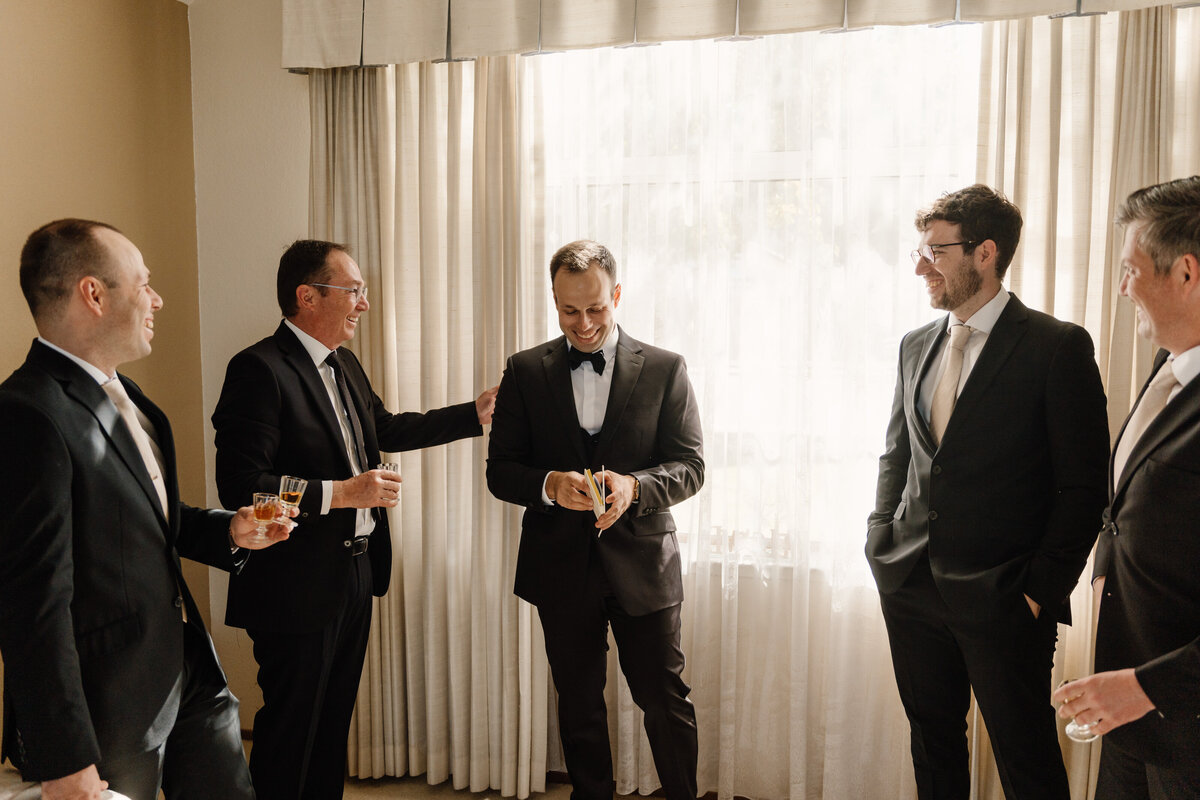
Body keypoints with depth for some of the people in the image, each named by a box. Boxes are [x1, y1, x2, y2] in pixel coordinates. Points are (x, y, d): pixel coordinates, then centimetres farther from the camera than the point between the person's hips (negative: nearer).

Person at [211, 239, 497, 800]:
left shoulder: (344, 365, 10)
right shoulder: (259, 369, -19)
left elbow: (387, 429, 23)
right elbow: (241, 487, -25)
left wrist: (477, 413, 21)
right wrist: (341, 493, -24)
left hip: (354, 576, 9)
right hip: (298, 587, -9)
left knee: (334, 720, 21)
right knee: (290, 731, 6)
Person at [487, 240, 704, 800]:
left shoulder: (665, 369, -1)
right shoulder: (525, 372, 2)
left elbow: (690, 466, -3)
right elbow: (500, 471, 1)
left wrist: (634, 486, -23)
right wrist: (550, 485, -20)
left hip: (642, 564, -1)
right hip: (562, 566, 2)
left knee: (666, 700, 6)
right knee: (578, 704, 16)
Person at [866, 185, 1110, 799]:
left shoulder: (1058, 346, -9)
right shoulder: (916, 346, 10)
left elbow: (1084, 486, -9)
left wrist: (1042, 590, -12)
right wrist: (881, 545, 7)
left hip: (1002, 598, -5)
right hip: (911, 588, 5)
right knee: (933, 747, 18)